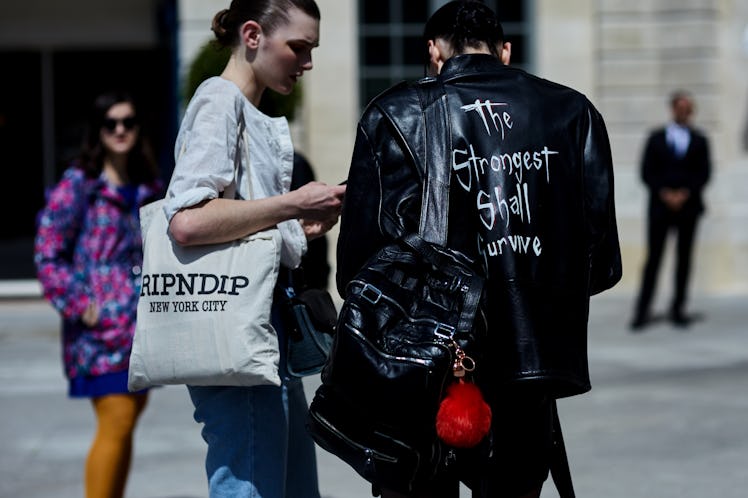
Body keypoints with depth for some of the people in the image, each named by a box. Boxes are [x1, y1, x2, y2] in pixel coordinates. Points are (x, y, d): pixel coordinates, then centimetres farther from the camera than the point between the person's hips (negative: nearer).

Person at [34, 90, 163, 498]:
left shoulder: (149, 187, 13)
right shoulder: (78, 185, -6)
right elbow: (47, 253, -8)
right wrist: (78, 306, -13)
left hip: (142, 326, 6)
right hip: (100, 328, -6)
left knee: (126, 423, 10)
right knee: (116, 423, -12)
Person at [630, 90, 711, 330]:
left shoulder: (699, 140, 10)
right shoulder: (656, 138, 9)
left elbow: (703, 173, 4)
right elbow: (647, 172, 3)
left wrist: (685, 193, -10)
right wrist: (664, 193, -10)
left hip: (688, 204, 1)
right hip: (660, 204, -1)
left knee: (684, 258, 3)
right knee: (653, 258, -5)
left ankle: (677, 310, 8)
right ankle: (642, 312, -5)